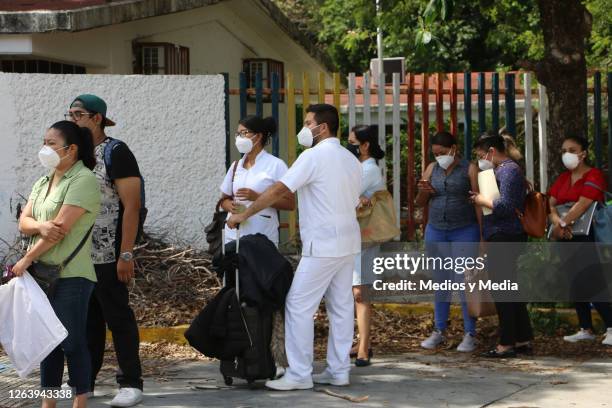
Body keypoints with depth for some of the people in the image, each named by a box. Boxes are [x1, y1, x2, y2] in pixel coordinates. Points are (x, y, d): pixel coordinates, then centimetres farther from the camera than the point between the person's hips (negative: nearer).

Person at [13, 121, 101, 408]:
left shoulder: (83, 180, -9)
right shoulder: (42, 183, 17)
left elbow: (63, 225, -16)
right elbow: (24, 222, 8)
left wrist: (27, 259, -13)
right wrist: (41, 226, -16)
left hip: (70, 276, -8)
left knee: (72, 341, -5)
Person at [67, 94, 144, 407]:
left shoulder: (115, 153, -7)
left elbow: (132, 206, -12)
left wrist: (126, 255, -17)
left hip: (107, 256, -6)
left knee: (118, 317, -2)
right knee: (87, 319, 11)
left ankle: (131, 382, 3)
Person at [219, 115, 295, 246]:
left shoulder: (276, 165, -2)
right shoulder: (236, 166, 14)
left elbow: (290, 203, -6)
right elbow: (225, 199, 21)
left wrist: (257, 197, -17)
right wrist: (230, 206, -4)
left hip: (263, 237, -4)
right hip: (233, 236, 5)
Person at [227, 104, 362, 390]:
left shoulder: (313, 157, -12)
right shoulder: (351, 160, 14)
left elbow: (279, 190, -17)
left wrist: (243, 215, -10)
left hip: (322, 245, -9)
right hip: (348, 243, 9)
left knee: (299, 306, -5)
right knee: (341, 306, 10)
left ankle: (299, 375, -6)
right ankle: (339, 371, 12)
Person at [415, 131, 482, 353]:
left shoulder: (469, 169, -4)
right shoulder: (432, 169, 9)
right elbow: (420, 203, 14)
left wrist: (483, 234, -12)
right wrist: (423, 192, -9)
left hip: (464, 232, -5)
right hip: (436, 232, 5)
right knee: (440, 282, 10)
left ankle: (470, 334, 0)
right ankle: (439, 331, 17)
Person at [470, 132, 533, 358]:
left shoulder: (508, 170, -14)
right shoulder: (505, 169, 17)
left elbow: (505, 206, -22)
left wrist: (482, 200, -9)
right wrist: (481, 198, 10)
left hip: (503, 238, -11)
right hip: (506, 237, 11)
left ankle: (507, 344, 0)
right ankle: (523, 339, 21)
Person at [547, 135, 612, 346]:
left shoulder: (594, 176, -7)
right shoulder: (563, 178, 16)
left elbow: (582, 204, -20)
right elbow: (550, 203, 5)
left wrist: (562, 224, -23)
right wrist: (556, 221, -15)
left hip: (587, 238, -8)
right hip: (567, 238, 8)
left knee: (591, 284, -16)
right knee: (575, 284, 8)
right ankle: (585, 329, 15)